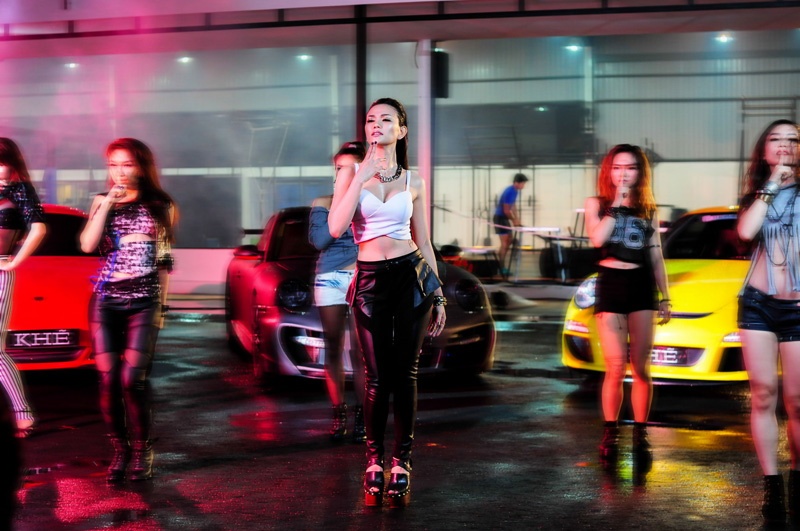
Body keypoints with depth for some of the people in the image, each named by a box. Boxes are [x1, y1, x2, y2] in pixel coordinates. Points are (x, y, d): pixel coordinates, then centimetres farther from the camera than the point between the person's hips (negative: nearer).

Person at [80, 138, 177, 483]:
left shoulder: (160, 206, 10)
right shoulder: (102, 203, 10)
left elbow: (164, 260, 12)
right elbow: (87, 245, -6)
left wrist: (162, 304, 9)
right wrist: (106, 205, -10)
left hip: (144, 302, -1)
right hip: (105, 301, 2)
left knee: (132, 379, -12)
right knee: (108, 380, -3)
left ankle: (141, 452, 1)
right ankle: (120, 451, 9)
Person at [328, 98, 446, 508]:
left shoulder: (413, 182, 7)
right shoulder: (351, 173, 3)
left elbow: (424, 243, 12)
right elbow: (336, 228, -13)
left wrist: (438, 295, 9)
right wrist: (363, 176, -15)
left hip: (412, 276, 1)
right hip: (370, 279, -1)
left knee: (405, 374, 3)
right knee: (378, 377, 0)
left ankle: (401, 463, 12)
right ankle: (374, 462, 15)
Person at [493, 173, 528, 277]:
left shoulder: (515, 191, 5)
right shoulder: (509, 192, -23)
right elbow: (506, 210, -21)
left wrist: (517, 219, 8)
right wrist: (514, 221, -9)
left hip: (505, 218, 9)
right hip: (500, 217, -9)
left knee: (510, 239, 15)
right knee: (505, 241, -7)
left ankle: (499, 256, 30)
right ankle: (502, 268, -2)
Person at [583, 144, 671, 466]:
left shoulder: (649, 209, 13)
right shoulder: (597, 204, 7)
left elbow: (656, 257, 14)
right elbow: (597, 238, -13)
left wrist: (664, 298, 9)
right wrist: (617, 205, -11)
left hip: (642, 286, 2)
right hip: (610, 285, -2)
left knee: (641, 368, 0)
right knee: (615, 368, -7)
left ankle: (640, 436, 6)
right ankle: (610, 436, 2)